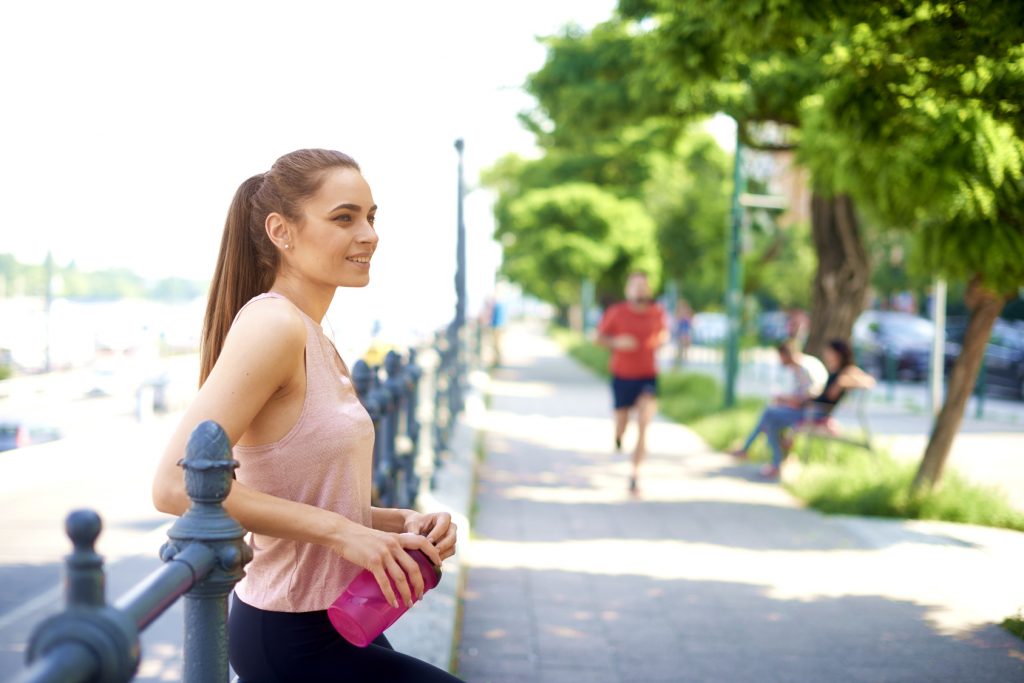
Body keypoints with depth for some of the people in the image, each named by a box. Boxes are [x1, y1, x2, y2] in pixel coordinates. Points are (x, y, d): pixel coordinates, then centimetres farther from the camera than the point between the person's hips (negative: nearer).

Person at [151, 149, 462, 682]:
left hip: (331, 621, 9)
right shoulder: (273, 324, -18)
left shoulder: (316, 341, 11)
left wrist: (399, 523, -3)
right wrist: (339, 531, -24)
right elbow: (176, 485, -26)